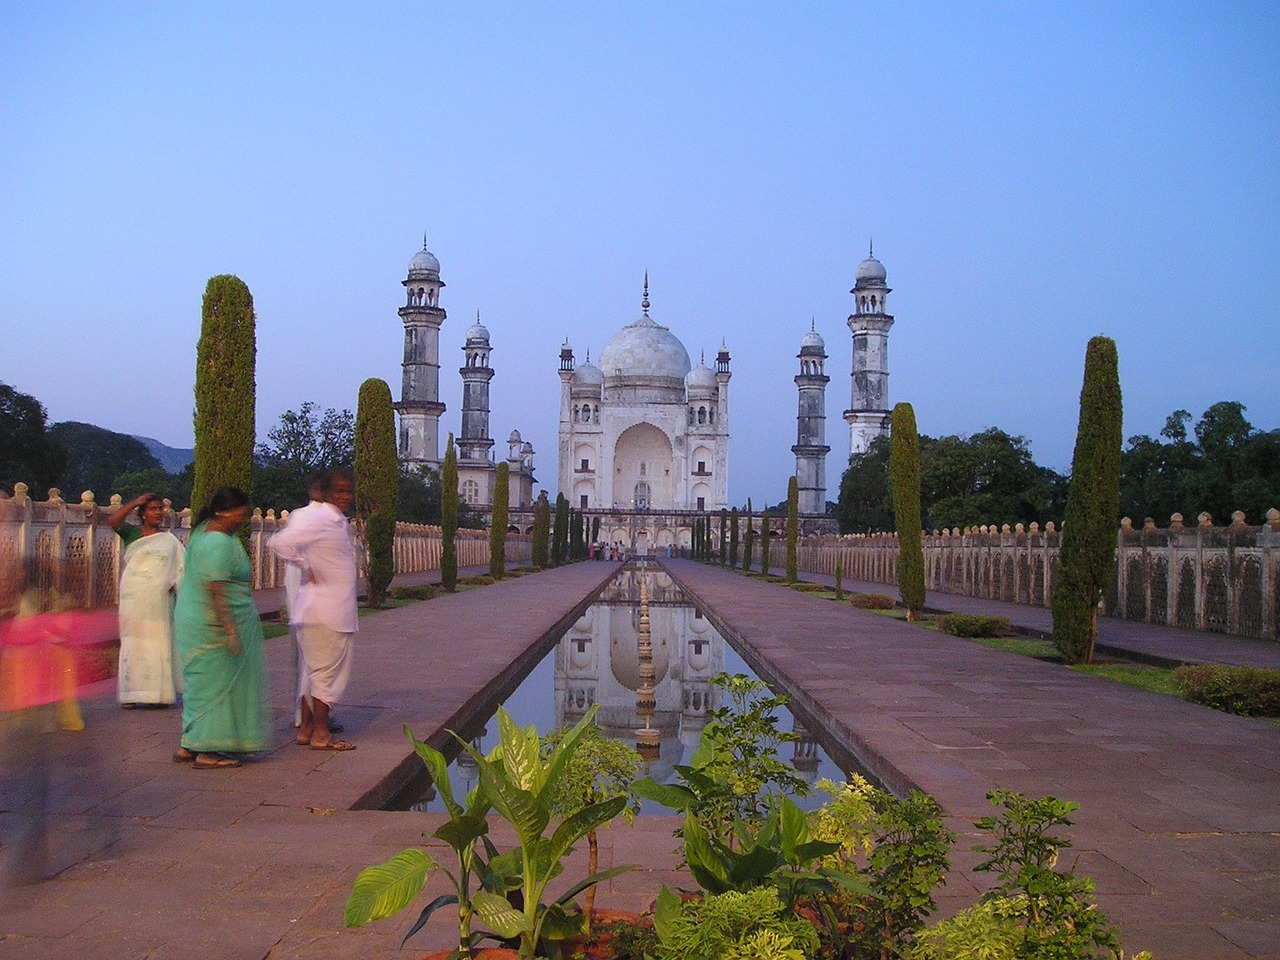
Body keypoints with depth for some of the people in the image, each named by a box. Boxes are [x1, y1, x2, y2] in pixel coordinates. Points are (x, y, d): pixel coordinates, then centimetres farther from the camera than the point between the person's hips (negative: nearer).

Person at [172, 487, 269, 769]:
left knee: (203, 683, 15)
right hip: (213, 626, -10)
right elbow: (216, 589, -25)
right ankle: (206, 751, 2)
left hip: (193, 619, 10)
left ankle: (188, 747, 20)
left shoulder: (205, 529, 10)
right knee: (215, 683, -3)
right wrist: (231, 631, -25)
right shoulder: (220, 543, -21)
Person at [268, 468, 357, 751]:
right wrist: (308, 570, -16)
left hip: (335, 612, 9)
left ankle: (306, 729, 22)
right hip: (324, 612, -9)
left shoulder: (339, 522, 14)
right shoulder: (318, 520, -14)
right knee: (328, 672, -3)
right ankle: (321, 734, 5)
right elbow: (279, 543, -24)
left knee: (316, 671, 14)